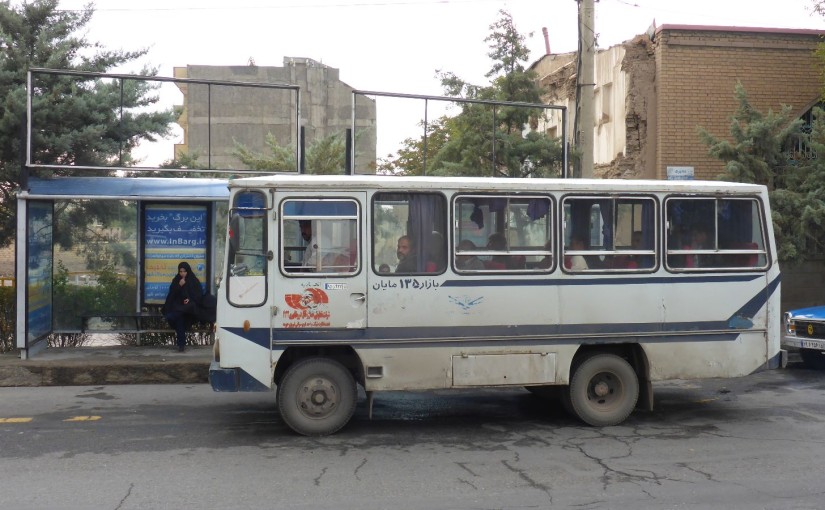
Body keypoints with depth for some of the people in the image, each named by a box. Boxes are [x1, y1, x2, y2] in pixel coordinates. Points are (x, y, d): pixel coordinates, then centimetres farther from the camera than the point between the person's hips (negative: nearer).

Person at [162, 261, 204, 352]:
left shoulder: (194, 281, 10)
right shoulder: (176, 281, 15)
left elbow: (199, 295, 6)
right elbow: (172, 294, 6)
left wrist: (190, 300, -10)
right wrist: (179, 286, -8)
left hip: (189, 306, -1)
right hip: (178, 305, 1)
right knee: (179, 317, -32)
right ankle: (181, 343, -33)